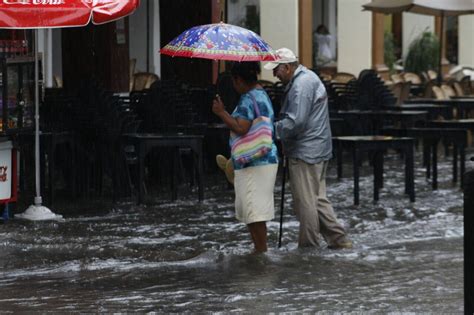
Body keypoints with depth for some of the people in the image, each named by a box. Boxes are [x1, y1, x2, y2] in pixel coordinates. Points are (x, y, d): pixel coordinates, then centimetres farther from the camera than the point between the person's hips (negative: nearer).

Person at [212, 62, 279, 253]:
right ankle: (260, 250, 20)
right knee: (253, 209, 15)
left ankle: (261, 252, -6)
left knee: (253, 210, -8)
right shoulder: (262, 94, 17)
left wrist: (221, 113, -15)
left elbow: (241, 129, -25)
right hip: (265, 160, 11)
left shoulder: (248, 99, -16)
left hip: (254, 164, -11)